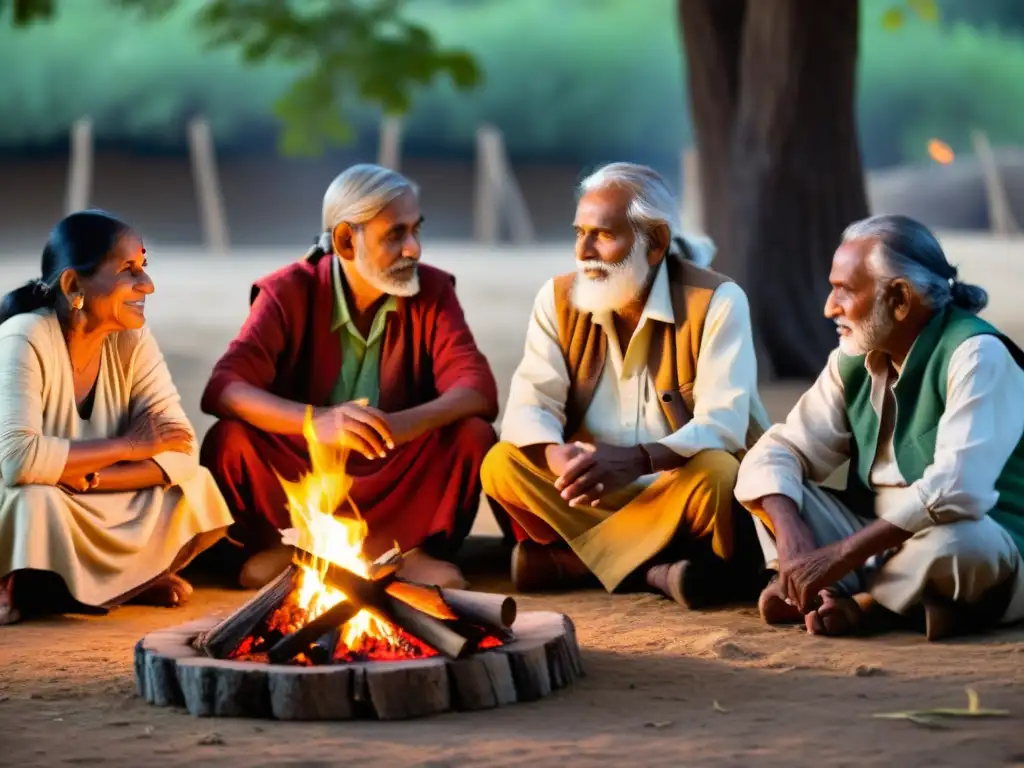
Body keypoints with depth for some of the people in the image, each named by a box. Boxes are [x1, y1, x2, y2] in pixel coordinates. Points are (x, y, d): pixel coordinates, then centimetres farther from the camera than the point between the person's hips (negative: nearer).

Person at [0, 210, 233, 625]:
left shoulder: (132, 340, -5)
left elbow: (181, 452, -13)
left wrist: (85, 479, -28)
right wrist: (128, 446, -24)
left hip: (92, 517, 5)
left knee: (195, 489, -12)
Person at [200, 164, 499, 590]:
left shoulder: (432, 291, -5)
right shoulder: (289, 292, -10)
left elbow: (478, 390, -16)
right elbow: (223, 390, -22)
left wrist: (405, 424, -39)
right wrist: (317, 422, -42)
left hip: (396, 484, 1)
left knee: (473, 434, -24)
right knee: (229, 442, -28)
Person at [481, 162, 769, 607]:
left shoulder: (717, 302, -13)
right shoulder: (559, 300, 0)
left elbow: (724, 424, -23)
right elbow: (528, 404, -9)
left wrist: (636, 459, -41)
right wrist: (558, 457, -34)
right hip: (596, 495, 4)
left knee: (715, 472, -35)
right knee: (503, 464, -21)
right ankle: (653, 568, -25)